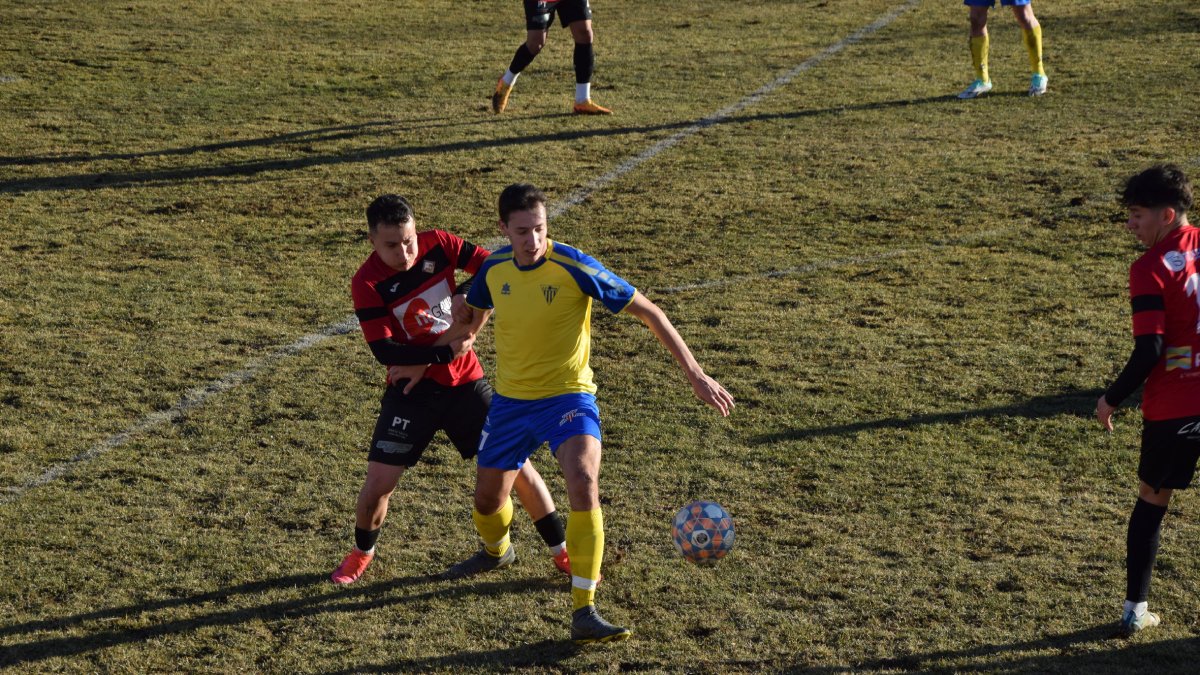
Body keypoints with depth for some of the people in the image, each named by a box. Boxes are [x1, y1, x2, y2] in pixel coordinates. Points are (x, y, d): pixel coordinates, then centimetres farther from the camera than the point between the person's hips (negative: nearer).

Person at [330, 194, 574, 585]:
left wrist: (466, 297, -16)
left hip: (465, 381, 2)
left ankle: (563, 552, 17)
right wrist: (446, 350, -24)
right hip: (412, 388, -2)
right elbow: (385, 351, -20)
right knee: (378, 482, -7)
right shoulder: (367, 284, -15)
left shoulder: (438, 245, -7)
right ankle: (362, 553, 24)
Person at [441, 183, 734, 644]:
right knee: (487, 498, 16)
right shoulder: (494, 268, -5)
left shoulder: (574, 267, -20)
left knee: (583, 483, -29)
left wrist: (694, 374, -16)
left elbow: (648, 312, -14)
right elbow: (473, 315, 19)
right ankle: (496, 552, 55)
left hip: (568, 398, -5)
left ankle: (584, 612, -24)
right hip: (509, 400, 5)